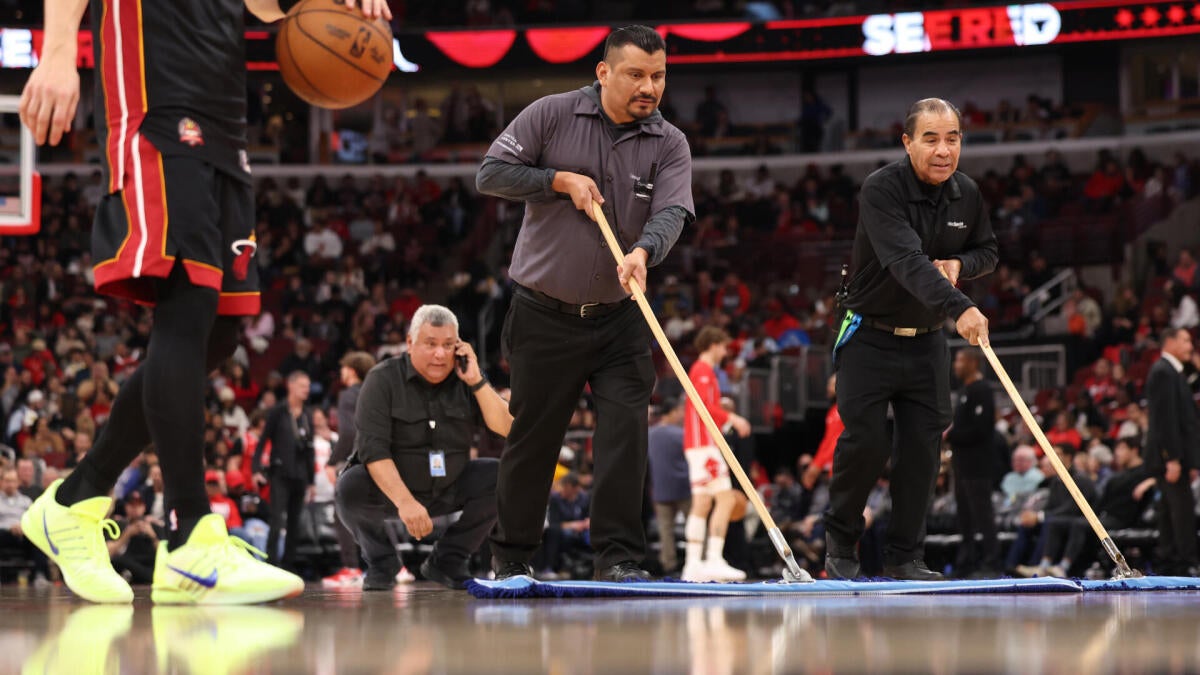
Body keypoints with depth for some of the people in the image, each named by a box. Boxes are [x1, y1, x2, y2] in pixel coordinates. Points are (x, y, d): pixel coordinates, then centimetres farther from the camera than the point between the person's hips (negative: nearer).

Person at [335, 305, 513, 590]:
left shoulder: (464, 382, -1)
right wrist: (405, 502, -36)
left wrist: (476, 381, -22)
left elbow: (507, 428, -13)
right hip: (389, 487, -3)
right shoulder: (383, 379, -12)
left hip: (447, 490, 4)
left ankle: (447, 561, 1)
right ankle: (381, 561, -2)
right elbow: (373, 450, -23)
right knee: (350, 489, -34)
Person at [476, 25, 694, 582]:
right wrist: (561, 179, -16)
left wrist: (642, 252, -37)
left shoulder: (670, 145, 0)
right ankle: (511, 557, 17)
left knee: (625, 427, -11)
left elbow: (671, 213, -16)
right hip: (544, 314, -2)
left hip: (619, 318, 2)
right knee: (533, 436, 4)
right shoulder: (551, 115, -4)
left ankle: (618, 556, -6)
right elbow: (490, 174, -5)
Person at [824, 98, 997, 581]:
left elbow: (987, 250, 16)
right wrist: (959, 308, -48)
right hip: (871, 338, -5)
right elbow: (906, 259, -35)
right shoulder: (881, 189, -21)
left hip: (927, 342, 5)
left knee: (922, 447, -2)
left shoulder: (967, 195, -1)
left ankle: (904, 556, 6)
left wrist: (961, 264, -9)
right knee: (865, 442, -10)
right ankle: (840, 544, 10)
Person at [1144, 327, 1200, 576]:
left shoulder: (1171, 371, 19)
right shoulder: (1163, 372, -13)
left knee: (1170, 508, 10)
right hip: (1169, 453, -10)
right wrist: (1172, 459, -23)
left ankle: (1168, 563, 12)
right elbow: (1164, 418, -20)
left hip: (1172, 455, 10)